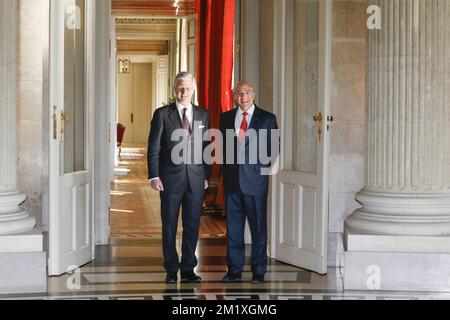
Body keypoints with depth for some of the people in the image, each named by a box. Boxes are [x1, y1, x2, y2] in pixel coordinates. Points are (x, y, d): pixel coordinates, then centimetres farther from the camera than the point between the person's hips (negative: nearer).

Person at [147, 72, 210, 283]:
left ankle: (188, 269, 15)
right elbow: (154, 147, -2)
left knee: (192, 225, 6)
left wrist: (206, 176, 6)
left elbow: (206, 147, 11)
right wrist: (154, 176, -9)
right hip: (170, 177, -2)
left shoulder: (203, 115, 9)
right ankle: (171, 270, 15)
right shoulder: (162, 114, 0)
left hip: (196, 178, 2)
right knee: (169, 226, 4)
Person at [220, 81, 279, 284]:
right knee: (233, 227, 6)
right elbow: (222, 145, 16)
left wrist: (261, 167, -6)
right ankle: (234, 270, 14)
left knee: (258, 226, 2)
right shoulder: (226, 118, 12)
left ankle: (258, 272, 10)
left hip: (255, 178, -3)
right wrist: (227, 166, 5)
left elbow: (273, 148, 3)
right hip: (232, 179, 3)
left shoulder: (267, 118, 3)